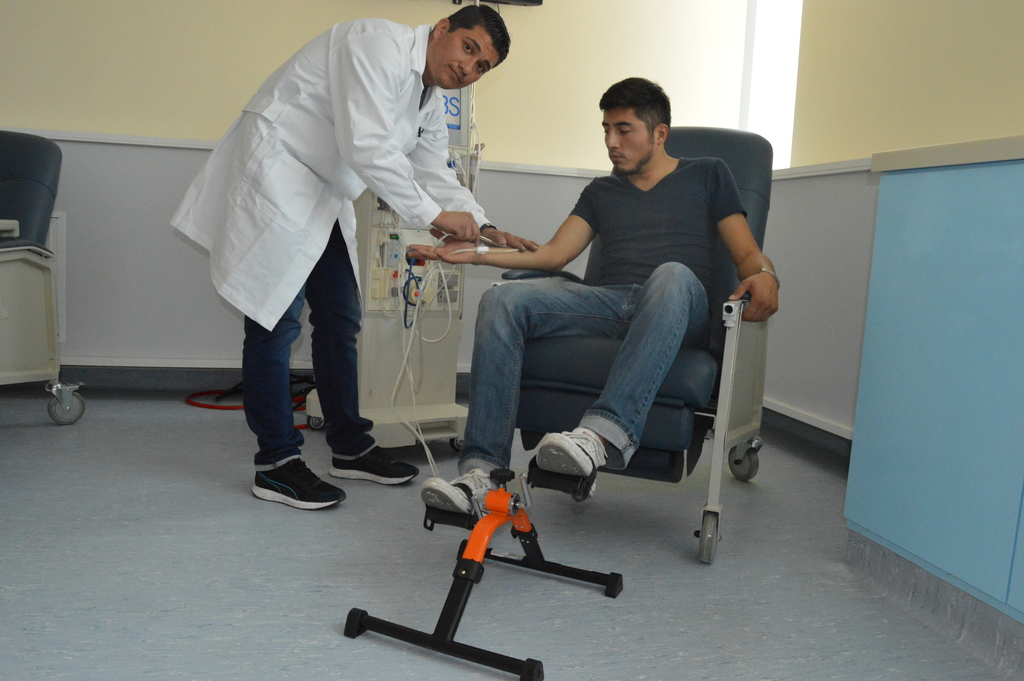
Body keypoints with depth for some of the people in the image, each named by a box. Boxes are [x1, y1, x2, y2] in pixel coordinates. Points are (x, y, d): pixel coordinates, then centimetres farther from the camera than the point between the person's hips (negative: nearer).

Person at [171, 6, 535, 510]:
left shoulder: (431, 104, 12)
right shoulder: (379, 45, -18)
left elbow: (435, 173, 13)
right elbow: (367, 148, -28)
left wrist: (483, 228, -2)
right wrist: (434, 215, -23)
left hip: (325, 195, 10)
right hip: (276, 173, -10)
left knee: (340, 321, 9)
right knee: (276, 319, -9)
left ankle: (350, 448, 21)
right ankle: (275, 464, 0)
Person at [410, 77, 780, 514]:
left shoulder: (707, 175, 21)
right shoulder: (601, 192, 30)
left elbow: (748, 255, 13)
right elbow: (553, 255, 19)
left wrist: (764, 276, -11)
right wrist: (475, 254, 10)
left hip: (680, 313, -3)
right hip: (609, 302, 3)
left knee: (672, 274, -39)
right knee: (503, 301, -22)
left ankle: (606, 432, -53)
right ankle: (483, 472, -31)